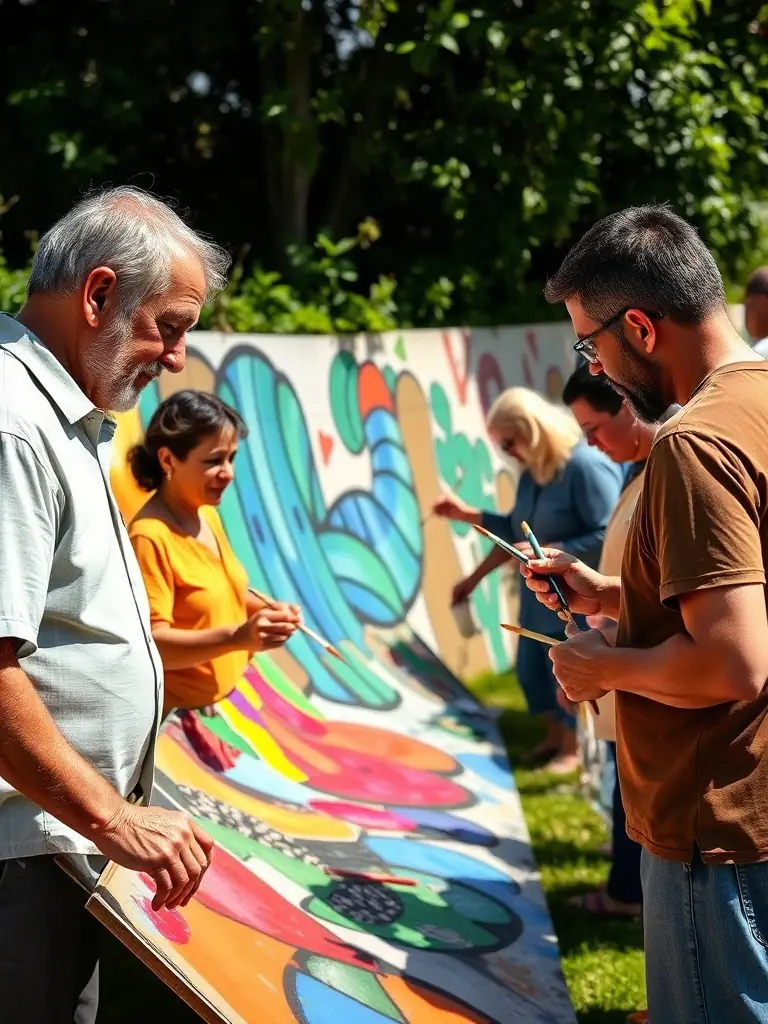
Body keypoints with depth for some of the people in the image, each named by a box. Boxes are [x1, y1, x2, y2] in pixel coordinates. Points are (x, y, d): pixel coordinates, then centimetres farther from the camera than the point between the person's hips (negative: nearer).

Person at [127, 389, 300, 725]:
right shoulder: (150, 537, -21)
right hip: (185, 715, -8)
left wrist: (264, 609, 0)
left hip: (237, 700, 8)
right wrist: (238, 637, -34)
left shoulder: (208, 515, 5)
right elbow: (152, 644, -24)